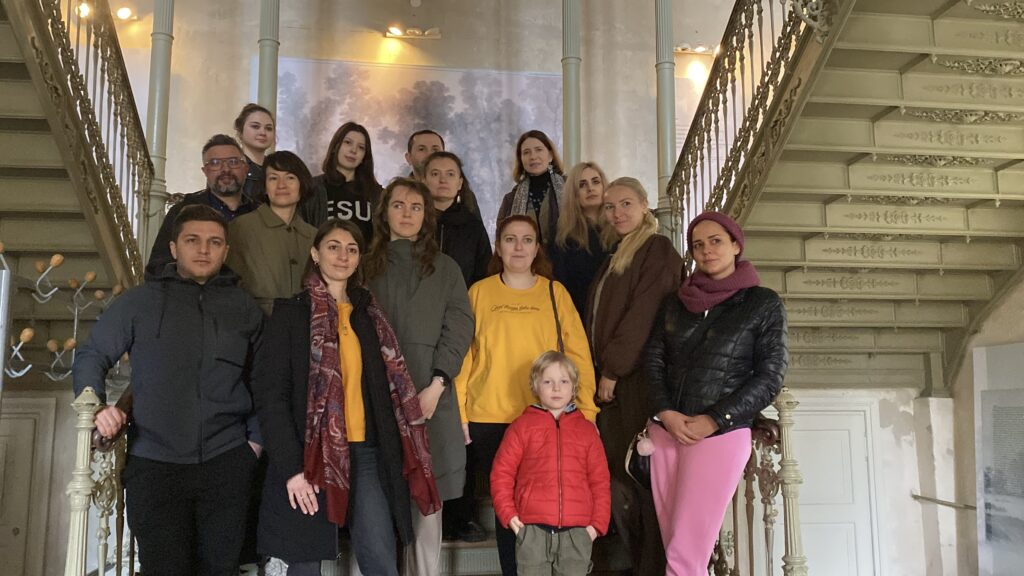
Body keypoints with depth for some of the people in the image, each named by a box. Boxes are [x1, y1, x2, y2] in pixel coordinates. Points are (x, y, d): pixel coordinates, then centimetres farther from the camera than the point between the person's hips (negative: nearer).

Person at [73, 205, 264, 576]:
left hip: (226, 463, 2)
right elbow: (91, 357, 8)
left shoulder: (244, 309, 9)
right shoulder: (139, 301, 4)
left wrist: (256, 439, 8)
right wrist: (96, 406, -9)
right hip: (154, 463, -1)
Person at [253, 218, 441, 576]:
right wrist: (290, 467, -16)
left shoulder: (369, 314, 14)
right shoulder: (291, 312, -1)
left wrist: (394, 453, 4)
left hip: (366, 454, 4)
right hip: (309, 456, -3)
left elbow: (388, 390, 13)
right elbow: (270, 394, -8)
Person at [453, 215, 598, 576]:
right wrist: (459, 412, 0)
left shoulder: (554, 292, 7)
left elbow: (577, 354, 3)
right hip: (489, 419, 0)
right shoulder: (479, 292, 7)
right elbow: (464, 355, 5)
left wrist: (586, 410, -4)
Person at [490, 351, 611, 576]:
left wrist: (598, 522, 3)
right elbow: (501, 473, 4)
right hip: (533, 531, -1)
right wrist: (508, 514, -4)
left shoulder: (587, 430, 11)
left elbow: (600, 480, 10)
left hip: (577, 532, 2)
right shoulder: (522, 427, 5)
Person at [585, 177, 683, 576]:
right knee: (618, 473, 9)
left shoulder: (658, 249, -5)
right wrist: (602, 371, 9)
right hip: (611, 381, 8)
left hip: (640, 379, -8)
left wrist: (613, 369, -15)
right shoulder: (616, 257, 20)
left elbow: (643, 313, -15)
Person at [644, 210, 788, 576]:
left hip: (722, 435, -4)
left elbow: (769, 377, -4)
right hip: (665, 433, 4)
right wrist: (664, 413, -9)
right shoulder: (675, 302, 12)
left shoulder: (764, 303, 1)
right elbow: (652, 361, 8)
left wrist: (714, 421, -13)